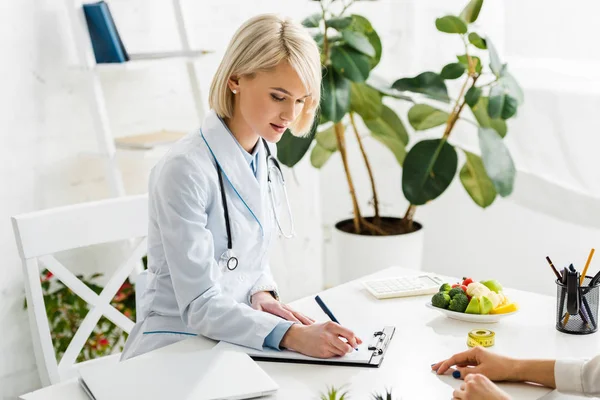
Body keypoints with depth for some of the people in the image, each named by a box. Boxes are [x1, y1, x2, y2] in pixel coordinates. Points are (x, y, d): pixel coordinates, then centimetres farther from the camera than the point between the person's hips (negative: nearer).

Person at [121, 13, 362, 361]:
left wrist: (262, 295, -6)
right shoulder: (185, 169, -20)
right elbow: (199, 305, -22)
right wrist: (291, 335, -33)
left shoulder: (265, 158, 3)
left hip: (238, 340, 7)